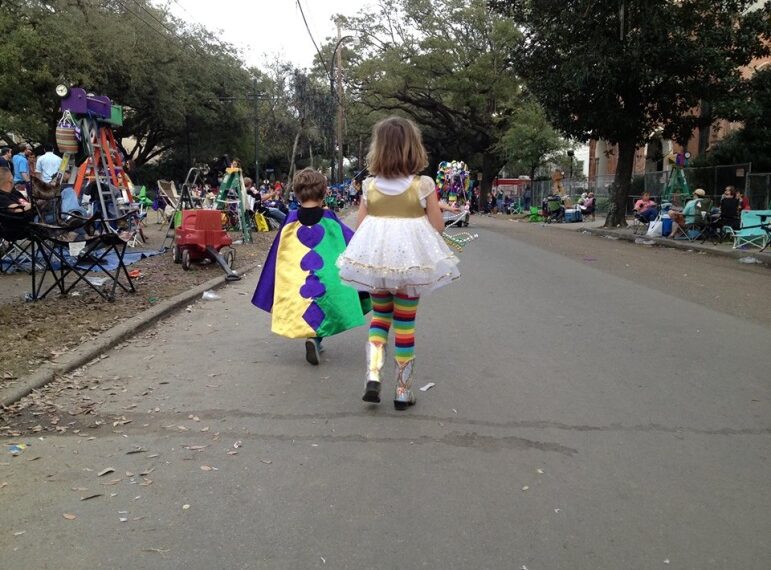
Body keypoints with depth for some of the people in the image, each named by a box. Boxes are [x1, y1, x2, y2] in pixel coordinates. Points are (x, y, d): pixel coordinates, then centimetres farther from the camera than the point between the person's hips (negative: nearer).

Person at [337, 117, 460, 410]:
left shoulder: (370, 186, -2)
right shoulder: (423, 185, -8)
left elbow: (360, 227, 2)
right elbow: (437, 227, -3)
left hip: (374, 258, 2)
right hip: (411, 260, -2)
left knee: (380, 317, 20)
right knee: (405, 324, 9)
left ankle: (373, 375, 3)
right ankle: (403, 391, 18)